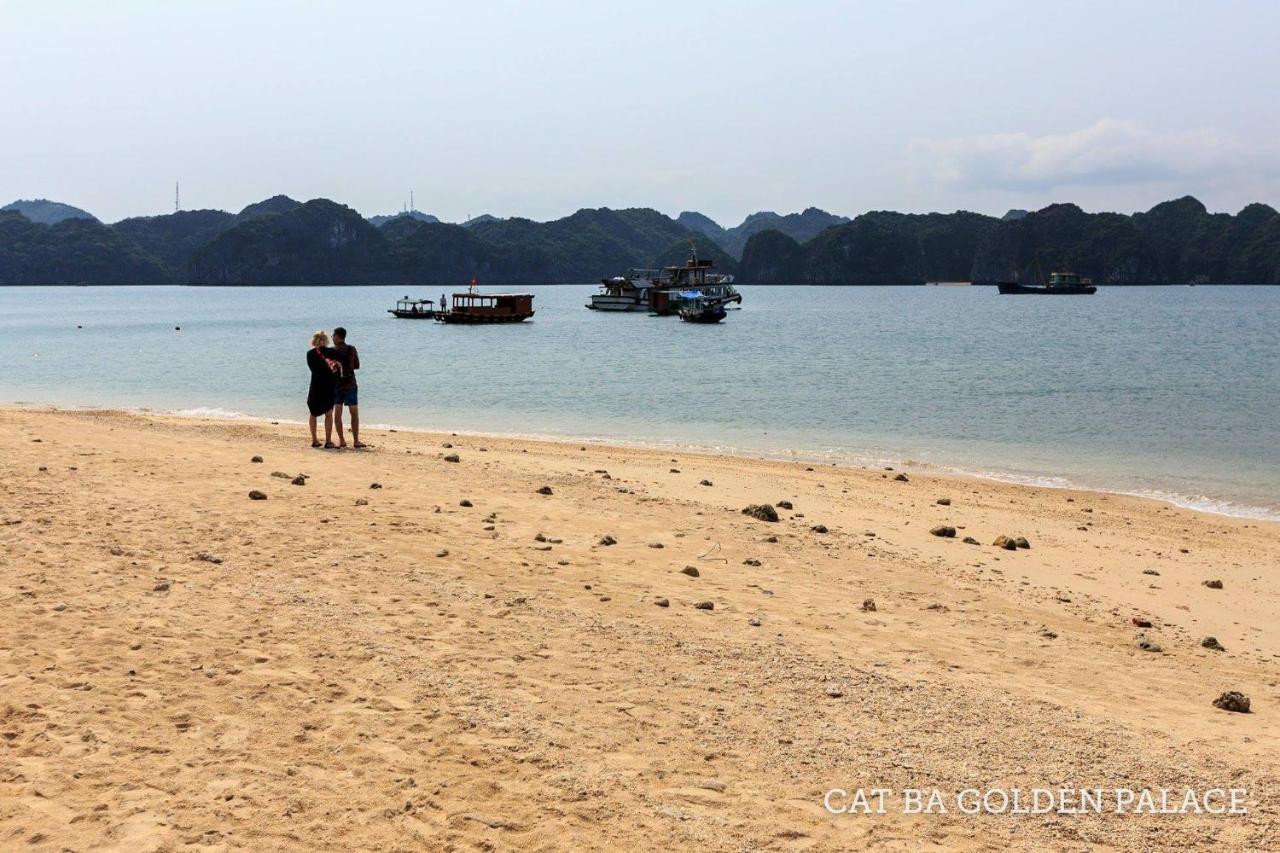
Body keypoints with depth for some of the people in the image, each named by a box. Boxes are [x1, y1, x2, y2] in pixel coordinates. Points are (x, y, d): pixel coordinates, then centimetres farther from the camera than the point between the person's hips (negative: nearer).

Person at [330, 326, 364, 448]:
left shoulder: (332, 351, -5)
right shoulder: (352, 349, -3)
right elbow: (357, 366, 6)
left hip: (335, 384, 0)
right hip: (349, 384, 0)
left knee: (337, 413, 7)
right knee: (354, 413, 4)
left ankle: (341, 440, 4)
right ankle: (356, 441, 0)